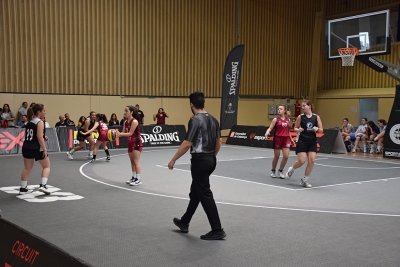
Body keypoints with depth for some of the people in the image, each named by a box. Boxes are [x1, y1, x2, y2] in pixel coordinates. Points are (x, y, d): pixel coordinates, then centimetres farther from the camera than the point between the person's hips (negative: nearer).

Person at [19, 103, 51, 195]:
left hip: (26, 148, 7)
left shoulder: (29, 122, 12)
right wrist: (45, 150, -16)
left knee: (27, 168, 16)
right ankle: (43, 185, -4)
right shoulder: (40, 122, -12)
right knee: (46, 166, 9)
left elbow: (27, 135, 16)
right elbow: (39, 137, -19)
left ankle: (23, 188, 18)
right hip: (37, 148, -7)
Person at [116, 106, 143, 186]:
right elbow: (123, 132, 4)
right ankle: (134, 177, 21)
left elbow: (130, 133, -23)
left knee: (136, 161, -9)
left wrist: (119, 134, -30)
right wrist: (117, 134, -15)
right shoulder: (125, 122, 6)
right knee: (132, 161, 13)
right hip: (130, 143, 9)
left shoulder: (134, 121, -18)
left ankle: (138, 179, -6)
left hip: (136, 143, -8)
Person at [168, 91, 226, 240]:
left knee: (205, 195, -2)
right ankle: (184, 222, 33)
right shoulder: (213, 119, 8)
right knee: (195, 192, 19)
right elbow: (219, 142, 13)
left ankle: (217, 230, 1)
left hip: (200, 161, -9)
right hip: (211, 160, 9)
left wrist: (173, 160, -11)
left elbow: (187, 144, -20)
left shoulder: (195, 120, -17)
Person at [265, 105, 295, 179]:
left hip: (286, 139, 3)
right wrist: (267, 132, -28)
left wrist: (291, 139, 17)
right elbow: (270, 128, -7)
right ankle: (273, 171, 25)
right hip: (277, 139, -3)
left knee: (286, 156, -5)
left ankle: (281, 171, 15)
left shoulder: (288, 120, 10)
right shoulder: (276, 119, -1)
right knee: (276, 156, 5)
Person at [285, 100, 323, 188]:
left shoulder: (316, 117, 2)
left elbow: (321, 131, 5)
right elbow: (295, 128, 7)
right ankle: (291, 170, 23)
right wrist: (298, 130, -15)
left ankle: (304, 180, 9)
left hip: (312, 142, 2)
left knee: (312, 161, -7)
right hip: (302, 141, -2)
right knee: (301, 161, -11)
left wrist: (317, 129, -17)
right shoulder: (300, 117, 0)